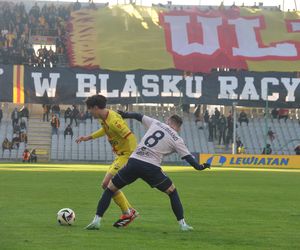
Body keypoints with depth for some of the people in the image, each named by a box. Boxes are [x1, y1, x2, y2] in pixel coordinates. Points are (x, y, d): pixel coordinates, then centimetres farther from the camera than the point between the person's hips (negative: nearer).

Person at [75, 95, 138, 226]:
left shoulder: (113, 120, -24)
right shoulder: (104, 118, 7)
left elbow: (131, 137, -27)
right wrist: (88, 137, 27)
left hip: (127, 155, -10)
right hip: (120, 155, 10)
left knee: (107, 184, -14)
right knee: (110, 184, 14)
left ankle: (127, 213, -4)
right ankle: (130, 211, 22)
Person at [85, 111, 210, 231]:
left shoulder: (155, 123, 16)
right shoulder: (177, 140, 9)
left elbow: (139, 116, 25)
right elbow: (188, 157, 8)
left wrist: (125, 115, 41)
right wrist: (199, 167, 22)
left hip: (134, 162, 2)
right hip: (152, 168, -2)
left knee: (110, 188, 15)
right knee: (172, 191, 19)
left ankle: (97, 220, 4)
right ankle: (182, 223, 14)